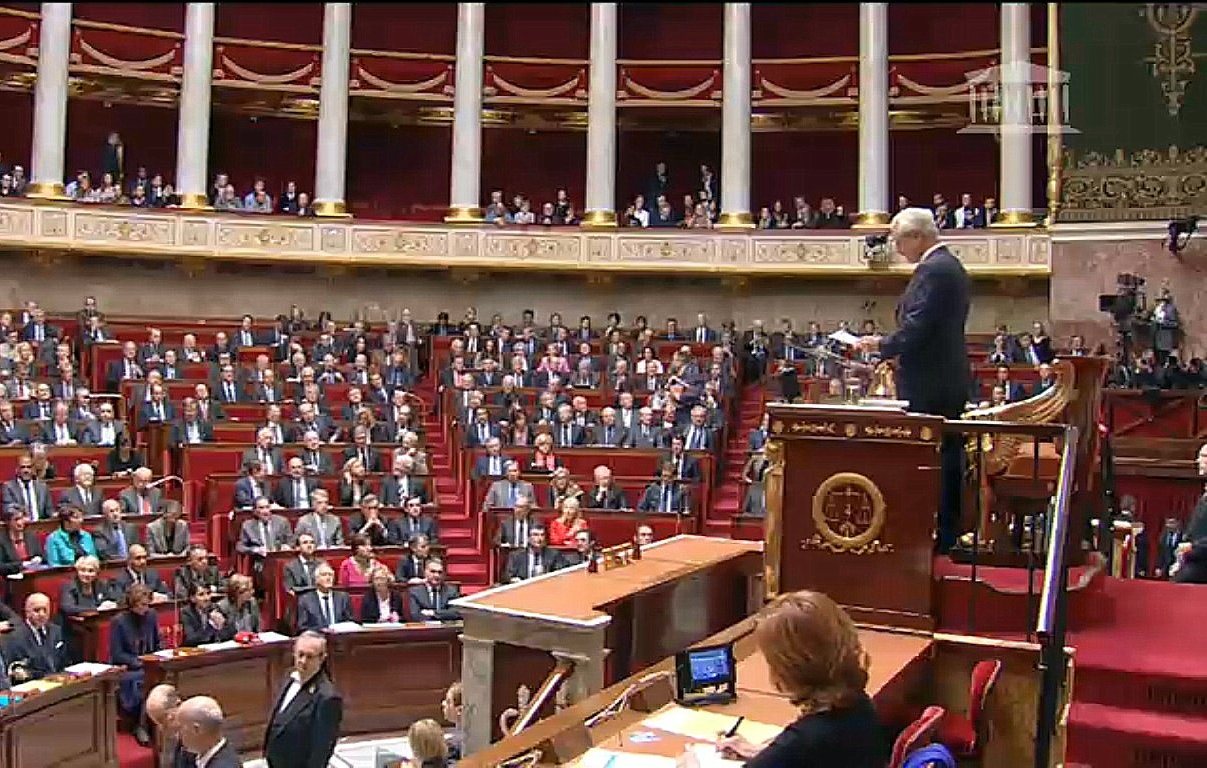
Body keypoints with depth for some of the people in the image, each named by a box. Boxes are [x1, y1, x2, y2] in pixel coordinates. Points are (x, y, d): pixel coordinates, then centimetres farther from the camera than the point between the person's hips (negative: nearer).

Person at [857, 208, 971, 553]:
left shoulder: (932, 269, -15)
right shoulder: (951, 266, 17)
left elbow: (914, 330, -22)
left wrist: (881, 344, -7)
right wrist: (889, 344, 13)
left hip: (928, 383, -10)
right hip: (950, 379, 10)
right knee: (948, 459, 13)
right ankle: (947, 534, 21)